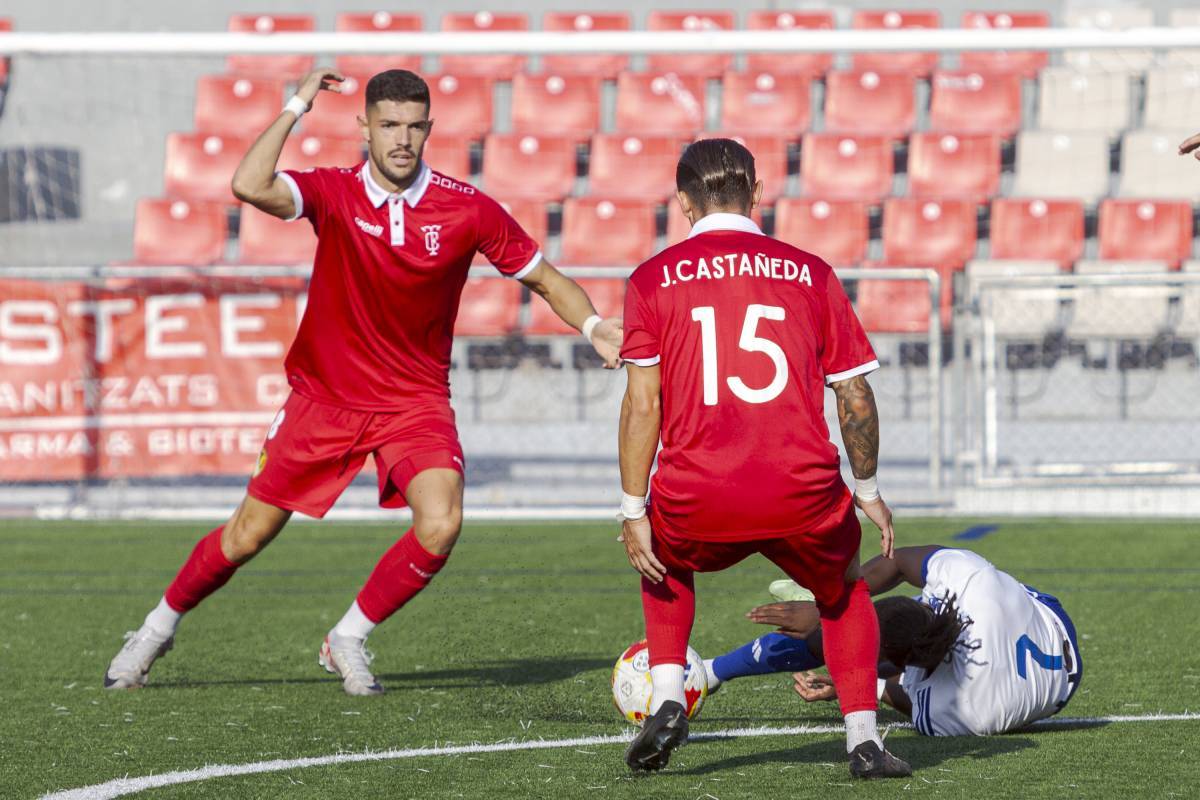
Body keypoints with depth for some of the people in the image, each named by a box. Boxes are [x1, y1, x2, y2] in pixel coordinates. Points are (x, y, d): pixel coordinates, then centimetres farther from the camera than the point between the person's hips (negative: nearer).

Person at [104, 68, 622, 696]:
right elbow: (250, 186, -31)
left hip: (415, 401, 0)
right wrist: (295, 108, -25)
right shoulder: (334, 193, -12)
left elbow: (545, 279, 2)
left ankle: (348, 640, 0)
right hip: (324, 396, 0)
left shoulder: (468, 209, -10)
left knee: (441, 525, -23)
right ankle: (159, 626, 30)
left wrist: (593, 326, -15)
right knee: (248, 535, 3)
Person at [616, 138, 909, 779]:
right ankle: (863, 739, 16)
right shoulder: (810, 274, 10)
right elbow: (855, 397, 10)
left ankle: (667, 700, 16)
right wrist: (868, 491, 23)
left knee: (664, 568, 34)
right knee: (844, 590, 29)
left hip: (696, 499, 0)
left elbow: (642, 402, 0)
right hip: (803, 493, 0)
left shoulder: (653, 279, 6)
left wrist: (634, 514, 5)